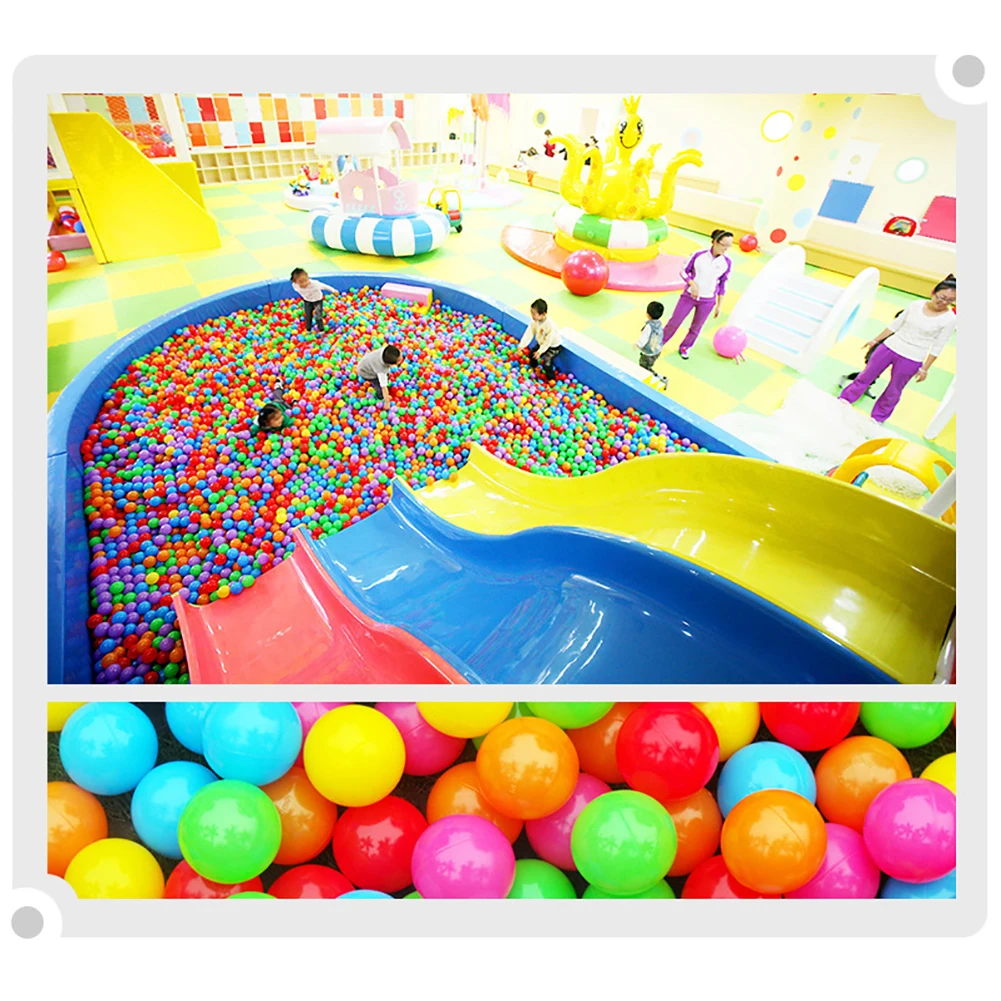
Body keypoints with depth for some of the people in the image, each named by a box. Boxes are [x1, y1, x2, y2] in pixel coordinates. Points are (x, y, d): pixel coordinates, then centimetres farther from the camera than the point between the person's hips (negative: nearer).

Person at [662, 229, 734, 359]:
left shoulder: (727, 263, -8)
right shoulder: (699, 255, -13)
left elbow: (723, 285, 2)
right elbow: (684, 271, -3)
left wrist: (719, 306, 5)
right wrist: (692, 283, -19)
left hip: (707, 301, 2)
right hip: (689, 295, -1)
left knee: (696, 328, 12)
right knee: (675, 321, 6)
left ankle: (684, 348, 34)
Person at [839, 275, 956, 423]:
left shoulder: (950, 319, -8)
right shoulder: (917, 305, -2)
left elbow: (937, 348, -6)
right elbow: (895, 325, 8)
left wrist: (924, 369, -8)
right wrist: (875, 340, 11)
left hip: (911, 360, -2)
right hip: (890, 347, 3)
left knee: (893, 391, 8)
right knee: (865, 377, 10)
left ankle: (877, 419, 24)